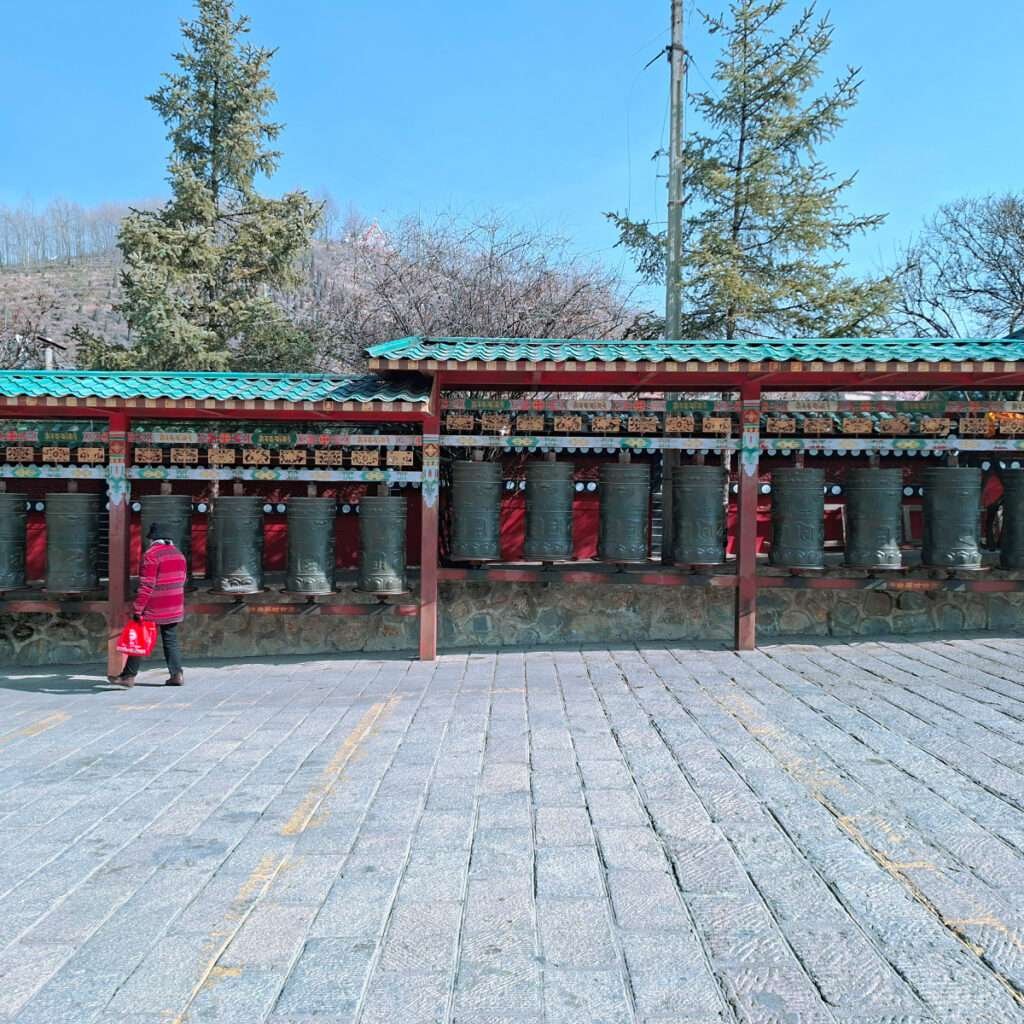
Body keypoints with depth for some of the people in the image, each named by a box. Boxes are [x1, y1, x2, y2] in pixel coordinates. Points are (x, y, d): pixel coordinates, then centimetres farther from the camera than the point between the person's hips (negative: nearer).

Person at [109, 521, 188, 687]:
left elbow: (146, 585, -18)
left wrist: (137, 609, -16)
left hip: (153, 609, -6)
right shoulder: (178, 553, 10)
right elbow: (183, 579, 16)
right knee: (171, 640, 11)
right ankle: (177, 674, 5)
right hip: (174, 609, 6)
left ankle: (129, 676, 8)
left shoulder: (151, 554, -13)